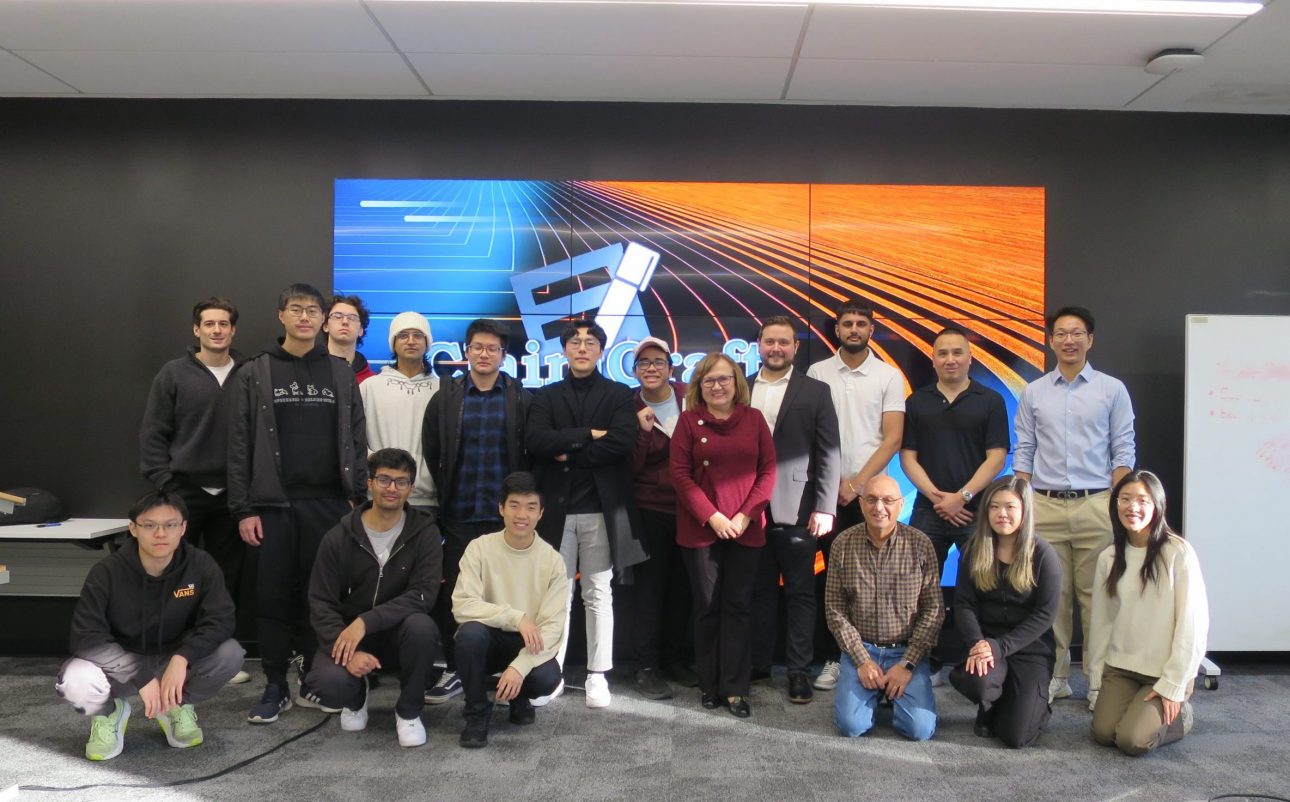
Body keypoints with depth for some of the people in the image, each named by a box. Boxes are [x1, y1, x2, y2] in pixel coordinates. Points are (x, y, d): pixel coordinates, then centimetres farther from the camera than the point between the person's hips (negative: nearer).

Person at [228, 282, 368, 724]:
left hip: (328, 503, 1)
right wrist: (243, 509, -5)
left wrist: (359, 497, 0)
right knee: (274, 597, 3)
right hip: (273, 504, -1)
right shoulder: (254, 374, 5)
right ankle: (275, 687, 16)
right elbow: (240, 446, 1)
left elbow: (356, 440, 7)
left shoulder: (341, 373, 9)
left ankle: (313, 681, 20)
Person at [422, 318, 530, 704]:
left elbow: (531, 453, 2)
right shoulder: (446, 396, 6)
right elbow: (430, 451, 8)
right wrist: (443, 493, 5)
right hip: (459, 514, 1)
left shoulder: (520, 398, 2)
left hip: (505, 514, -1)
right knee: (454, 594, 6)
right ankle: (455, 669, 18)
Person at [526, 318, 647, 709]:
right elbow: (535, 441, -8)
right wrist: (587, 435, -14)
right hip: (557, 508, 1)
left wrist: (569, 454, -10)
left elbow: (623, 441, -12)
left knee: (599, 594, 6)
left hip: (602, 508, -1)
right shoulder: (546, 396, 9)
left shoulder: (619, 395, 5)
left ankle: (597, 675, 13)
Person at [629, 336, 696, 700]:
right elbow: (628, 468, -9)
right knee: (651, 587, 0)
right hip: (651, 511, -2)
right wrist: (642, 431, -21)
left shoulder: (690, 399, 1)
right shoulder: (630, 409, -4)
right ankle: (647, 667, 11)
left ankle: (676, 658, 26)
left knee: (682, 586, 11)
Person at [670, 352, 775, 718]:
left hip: (745, 528, 1)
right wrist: (712, 516, -11)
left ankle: (735, 688, 12)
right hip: (700, 528, -1)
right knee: (707, 606, 6)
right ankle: (709, 685, 18)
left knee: (738, 606, 4)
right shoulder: (689, 420, 1)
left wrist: (745, 514, -8)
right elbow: (680, 474, -3)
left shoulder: (754, 418, 5)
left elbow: (768, 470, 3)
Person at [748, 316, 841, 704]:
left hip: (796, 510, -2)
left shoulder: (815, 391, 2)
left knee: (799, 592, 6)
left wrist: (825, 508, -8)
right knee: (759, 591, 11)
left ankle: (799, 670, 15)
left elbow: (829, 454, -1)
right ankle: (758, 663, 23)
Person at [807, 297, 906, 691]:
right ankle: (834, 657, 12)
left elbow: (892, 439, -2)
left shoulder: (889, 376, 3)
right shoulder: (817, 373, 5)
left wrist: (857, 481, -10)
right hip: (828, 491, 1)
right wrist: (835, 481, -3)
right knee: (834, 574, 5)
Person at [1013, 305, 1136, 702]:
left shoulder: (1112, 389, 5)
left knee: (1096, 594, 1)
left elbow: (1123, 451, 3)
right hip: (1045, 506, 2)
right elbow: (1024, 453, 10)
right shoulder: (1033, 393, 10)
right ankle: (1054, 677, 15)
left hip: (1095, 506, -1)